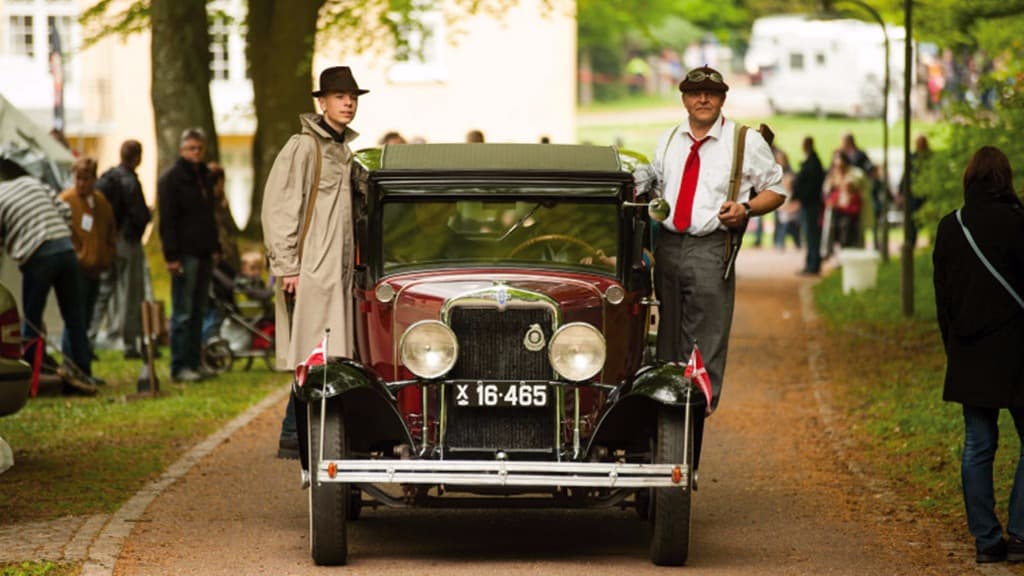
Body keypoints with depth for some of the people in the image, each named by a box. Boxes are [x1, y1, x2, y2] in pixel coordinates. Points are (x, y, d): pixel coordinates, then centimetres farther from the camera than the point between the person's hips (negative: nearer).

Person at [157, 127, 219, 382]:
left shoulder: (203, 176, 17)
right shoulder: (171, 179, -7)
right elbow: (167, 220, -12)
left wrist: (215, 247, 16)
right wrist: (172, 256, -19)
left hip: (203, 254, 8)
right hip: (185, 254, -8)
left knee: (199, 311, 10)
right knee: (182, 312, -7)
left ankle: (194, 362, 15)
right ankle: (179, 366, -5)